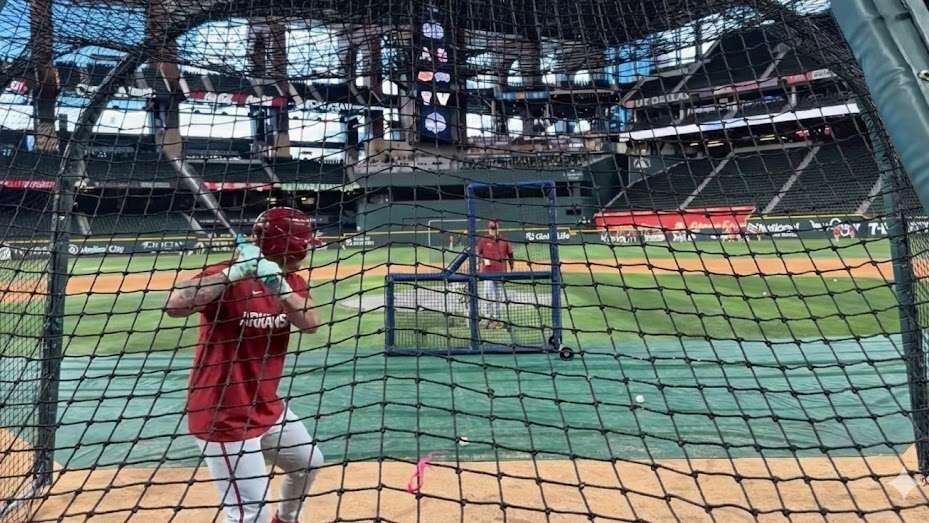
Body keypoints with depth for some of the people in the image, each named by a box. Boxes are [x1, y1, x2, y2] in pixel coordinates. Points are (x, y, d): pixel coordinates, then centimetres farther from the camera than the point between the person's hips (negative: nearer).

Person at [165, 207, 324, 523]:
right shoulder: (227, 277, -19)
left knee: (309, 463, 27)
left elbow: (311, 324, -15)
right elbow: (175, 306, -36)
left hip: (267, 408, 8)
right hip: (223, 416, -8)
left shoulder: (291, 282, 2)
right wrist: (234, 273, -38)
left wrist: (278, 285, -29)